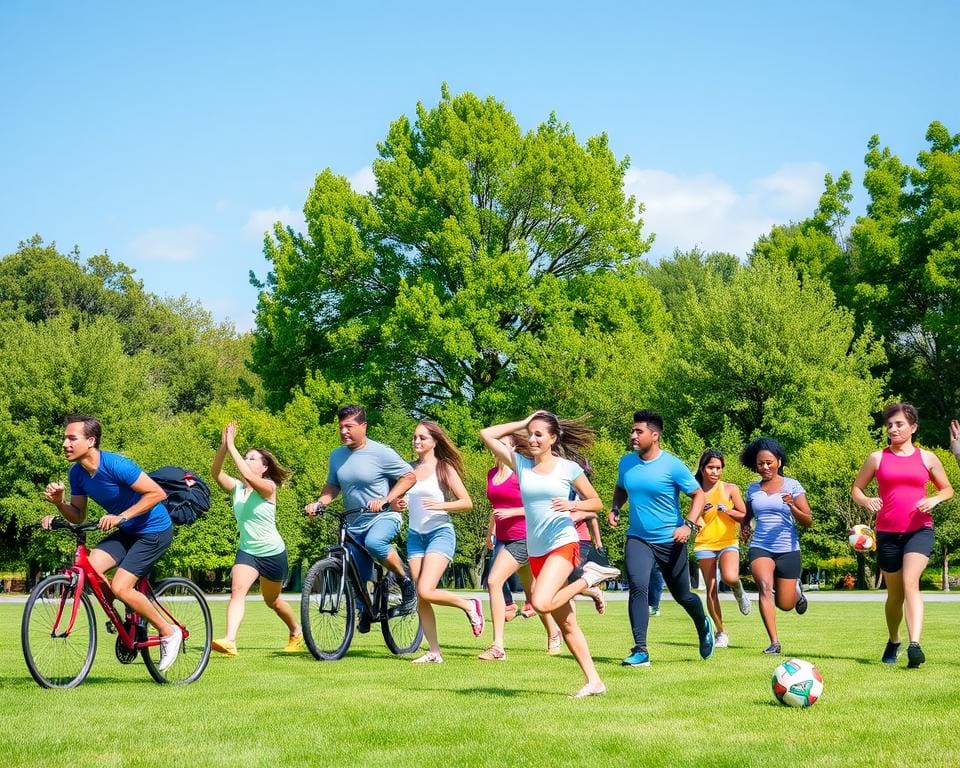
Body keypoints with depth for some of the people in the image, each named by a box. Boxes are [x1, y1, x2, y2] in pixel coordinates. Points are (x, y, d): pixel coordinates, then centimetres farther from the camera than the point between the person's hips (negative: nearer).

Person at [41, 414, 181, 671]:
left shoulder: (116, 465, -25)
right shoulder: (77, 474, -2)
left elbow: (157, 493, -25)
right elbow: (78, 516, 3)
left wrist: (121, 517, -30)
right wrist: (59, 504, -17)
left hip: (154, 531, -7)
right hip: (127, 532, 7)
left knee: (119, 588, -18)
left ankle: (169, 632, 2)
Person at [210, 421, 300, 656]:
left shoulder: (268, 487, -15)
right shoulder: (237, 487, -2)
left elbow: (248, 476, -36)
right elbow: (215, 472, -19)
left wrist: (232, 447, -34)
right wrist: (223, 445, -30)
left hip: (272, 552, -3)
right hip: (247, 551, 3)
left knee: (272, 601, 16)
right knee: (237, 590, -23)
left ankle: (296, 631, 43)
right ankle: (229, 641, -36)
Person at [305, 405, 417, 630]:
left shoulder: (381, 453, -13)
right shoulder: (337, 456, 4)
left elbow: (410, 477, -11)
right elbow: (333, 486, 16)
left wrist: (385, 500, -23)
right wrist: (319, 503, -4)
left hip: (384, 517, -6)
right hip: (354, 523, 6)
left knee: (374, 542, -38)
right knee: (357, 577, 7)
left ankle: (405, 580, -17)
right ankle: (365, 611, 34)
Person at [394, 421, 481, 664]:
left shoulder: (444, 468, -2)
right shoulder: (409, 469, 10)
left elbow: (467, 503, -6)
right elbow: (398, 499, 18)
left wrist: (441, 505, -22)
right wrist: (398, 504, -5)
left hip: (440, 532, -5)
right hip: (415, 536, 5)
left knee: (425, 592, -19)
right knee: (421, 599, -1)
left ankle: (469, 605, 7)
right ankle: (434, 652, 6)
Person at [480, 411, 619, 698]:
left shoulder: (569, 468, -2)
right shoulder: (520, 463, 7)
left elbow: (596, 502, 4)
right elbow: (486, 434, 5)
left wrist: (574, 505, -14)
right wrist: (522, 423, 6)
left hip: (563, 543, -5)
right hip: (536, 550, 5)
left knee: (541, 603, -28)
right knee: (565, 623, 6)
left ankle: (588, 578, -4)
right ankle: (594, 682, 13)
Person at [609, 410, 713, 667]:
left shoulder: (672, 466, -13)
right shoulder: (626, 462, 1)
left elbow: (698, 495, -6)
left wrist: (689, 525, -19)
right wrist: (615, 508, 1)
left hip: (670, 540, -2)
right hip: (638, 538, 2)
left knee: (682, 596, 11)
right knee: (638, 587, -21)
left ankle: (703, 626, 45)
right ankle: (641, 651, -18)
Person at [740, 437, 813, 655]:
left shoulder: (792, 486, -2)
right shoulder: (752, 489, 8)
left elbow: (808, 522, -4)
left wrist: (792, 506, -22)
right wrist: (745, 525, 4)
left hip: (788, 549, -1)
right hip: (760, 548, 1)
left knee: (785, 605, 2)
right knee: (765, 587, -27)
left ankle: (796, 591, 40)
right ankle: (774, 642, -25)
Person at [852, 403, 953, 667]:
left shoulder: (927, 458, 6)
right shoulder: (877, 458, 6)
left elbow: (948, 489, 15)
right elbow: (856, 488, 11)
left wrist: (934, 499, -7)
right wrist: (865, 501, -12)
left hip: (919, 529, -2)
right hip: (887, 533, 2)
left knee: (910, 582, -24)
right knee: (895, 594, 11)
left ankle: (914, 645, -33)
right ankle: (893, 642, 35)